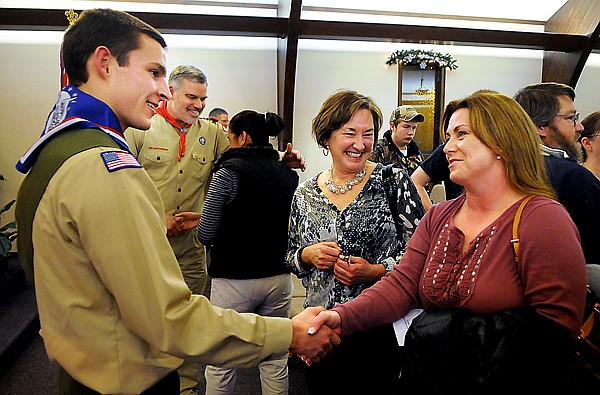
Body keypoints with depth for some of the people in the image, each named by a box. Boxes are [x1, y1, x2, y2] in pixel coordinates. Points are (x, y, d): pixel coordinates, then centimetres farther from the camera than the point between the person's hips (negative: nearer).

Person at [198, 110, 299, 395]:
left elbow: (206, 235, -13)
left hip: (235, 278, -5)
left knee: (220, 361, 13)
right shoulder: (289, 174, 4)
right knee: (275, 360, 17)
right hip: (279, 277, 6)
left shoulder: (229, 172, -13)